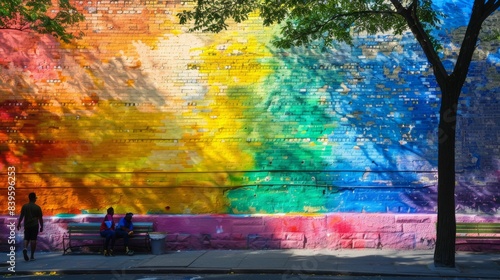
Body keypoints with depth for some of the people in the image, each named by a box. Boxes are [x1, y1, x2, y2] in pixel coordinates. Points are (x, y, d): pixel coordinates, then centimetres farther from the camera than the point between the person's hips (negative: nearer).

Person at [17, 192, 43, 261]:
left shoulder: (24, 206, 3)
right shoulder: (37, 207, -2)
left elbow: (21, 216, 1)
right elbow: (40, 218, 0)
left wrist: (18, 224, 11)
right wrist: (41, 227, 9)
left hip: (27, 225, 2)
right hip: (34, 225, -2)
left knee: (26, 239, 10)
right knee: (33, 240, 1)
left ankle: (25, 248, -20)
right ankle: (32, 256, 1)